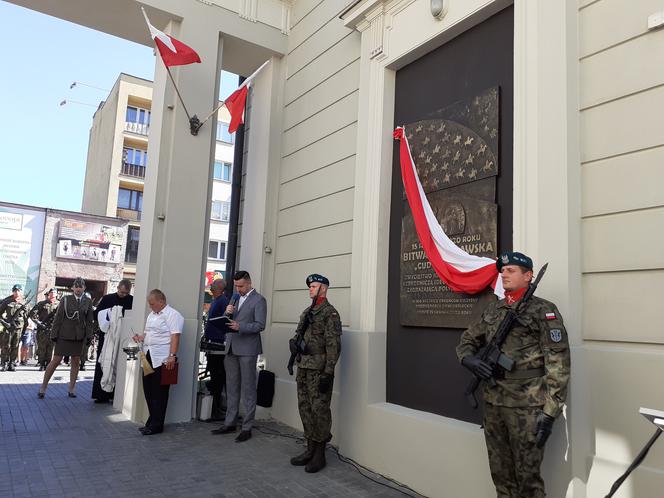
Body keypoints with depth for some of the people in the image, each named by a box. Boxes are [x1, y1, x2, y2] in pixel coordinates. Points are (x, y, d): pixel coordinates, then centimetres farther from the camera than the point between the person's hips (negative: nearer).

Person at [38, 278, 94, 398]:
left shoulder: (88, 301, 3)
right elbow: (58, 317, -3)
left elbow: (89, 320, 4)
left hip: (79, 336, 3)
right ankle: (43, 387, 14)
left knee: (75, 361, 7)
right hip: (64, 334, -2)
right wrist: (54, 334, -5)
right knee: (56, 360, -1)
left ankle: (71, 390, 17)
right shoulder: (66, 299, -3)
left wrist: (89, 336, 0)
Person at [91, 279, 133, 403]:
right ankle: (101, 395, 12)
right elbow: (96, 314, 6)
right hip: (106, 336, 2)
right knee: (102, 365, 4)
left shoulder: (132, 301, 1)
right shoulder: (107, 299, 5)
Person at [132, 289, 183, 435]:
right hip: (149, 358, 9)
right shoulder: (152, 315, 19)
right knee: (148, 389, 12)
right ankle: (152, 421, 24)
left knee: (159, 392, -1)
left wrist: (172, 356, -24)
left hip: (162, 360, -9)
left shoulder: (172, 315, -9)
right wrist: (140, 338, 8)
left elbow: (175, 336, -17)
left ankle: (156, 425, 7)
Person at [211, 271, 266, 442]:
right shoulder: (235, 298, 17)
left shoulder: (258, 300, -6)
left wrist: (240, 327, -25)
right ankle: (230, 423, 23)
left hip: (247, 349, -7)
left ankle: (247, 428, 6)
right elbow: (229, 322, 17)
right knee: (231, 388, 13)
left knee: (248, 389, 0)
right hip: (231, 348, 7)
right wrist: (227, 313, -4)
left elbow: (260, 325, -13)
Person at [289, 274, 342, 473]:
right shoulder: (307, 312, 16)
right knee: (305, 408, 13)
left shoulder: (330, 313, -10)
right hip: (303, 368, 8)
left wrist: (328, 373, -20)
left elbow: (333, 345, -16)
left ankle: (319, 454, 8)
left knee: (319, 410, -3)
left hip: (319, 370, -8)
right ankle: (310, 449, 25)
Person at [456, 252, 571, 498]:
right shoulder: (492, 310, 12)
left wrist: (549, 411, -16)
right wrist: (469, 358, -2)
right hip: (493, 404, 6)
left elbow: (558, 364, -12)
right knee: (500, 474, 16)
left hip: (526, 406, -6)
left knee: (527, 477, 5)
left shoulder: (543, 311, -7)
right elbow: (467, 340, 21)